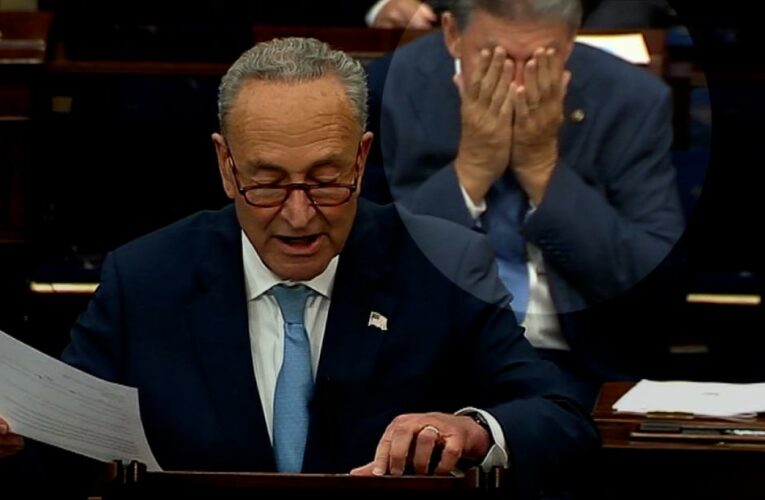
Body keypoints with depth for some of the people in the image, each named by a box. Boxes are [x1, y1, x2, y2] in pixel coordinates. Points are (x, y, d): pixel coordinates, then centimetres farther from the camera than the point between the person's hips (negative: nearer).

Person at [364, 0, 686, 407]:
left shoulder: (632, 101, -5)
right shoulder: (392, 87, -6)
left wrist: (545, 171, -17)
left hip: (579, 368, 0)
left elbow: (659, 284, -10)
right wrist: (471, 171, -17)